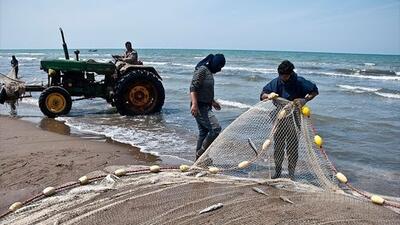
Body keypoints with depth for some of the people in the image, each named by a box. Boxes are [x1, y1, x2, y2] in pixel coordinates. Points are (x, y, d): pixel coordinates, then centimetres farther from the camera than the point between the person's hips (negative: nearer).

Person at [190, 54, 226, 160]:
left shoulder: (209, 72, 16)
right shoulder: (202, 70, -14)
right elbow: (193, 87, -22)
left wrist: (213, 102, 35)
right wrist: (194, 104, -32)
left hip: (206, 107, 10)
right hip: (200, 107, -10)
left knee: (203, 132, 14)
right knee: (216, 128, -15)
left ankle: (199, 157, 22)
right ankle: (201, 152, -4)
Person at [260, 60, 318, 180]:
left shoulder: (300, 82, -10)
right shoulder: (276, 82, -5)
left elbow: (314, 91, 0)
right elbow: (262, 95, -5)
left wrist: (305, 100, -17)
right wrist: (268, 95, -28)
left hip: (293, 118, -2)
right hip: (279, 118, 2)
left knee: (292, 147, 3)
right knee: (278, 146, 9)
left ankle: (291, 174, 17)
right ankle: (277, 172, 24)